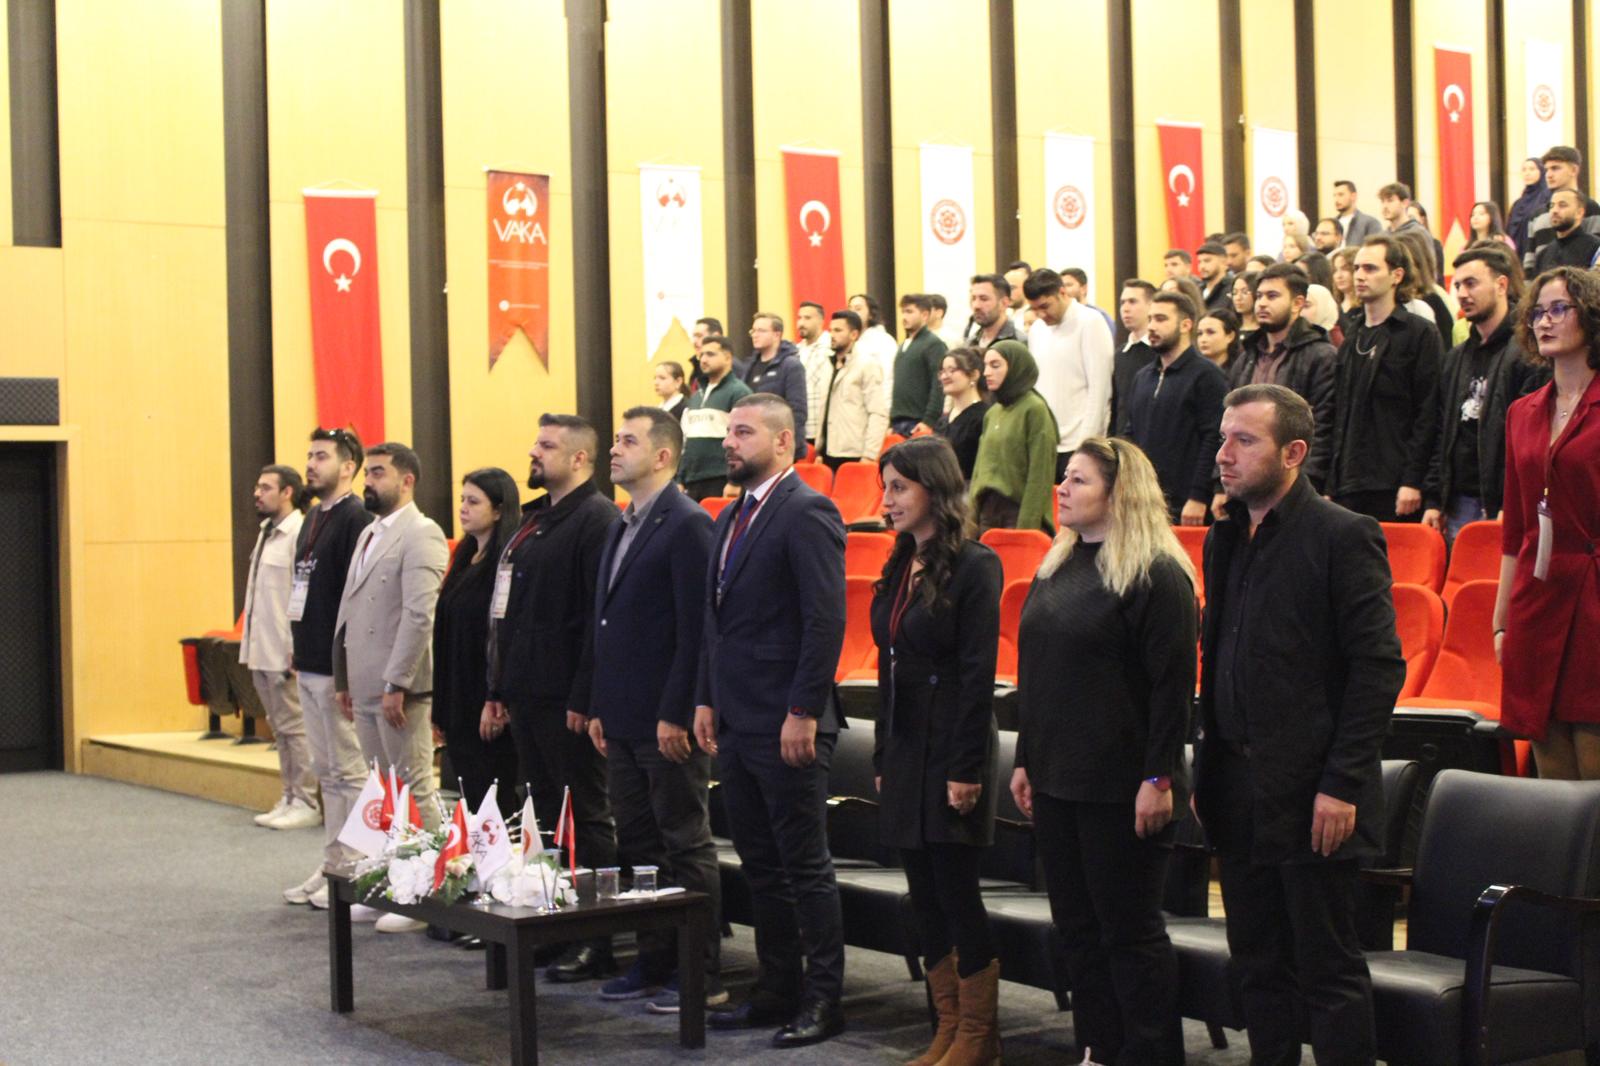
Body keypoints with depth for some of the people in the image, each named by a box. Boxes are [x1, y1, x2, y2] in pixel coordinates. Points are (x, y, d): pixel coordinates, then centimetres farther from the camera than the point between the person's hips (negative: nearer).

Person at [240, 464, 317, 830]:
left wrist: (294, 651, -20)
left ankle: (306, 803, 4)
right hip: (262, 649, 9)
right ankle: (289, 797, 22)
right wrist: (250, 643, 15)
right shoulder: (266, 533, 14)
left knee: (294, 726, -3)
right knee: (280, 728, 14)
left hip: (284, 652, -9)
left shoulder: (300, 534, -15)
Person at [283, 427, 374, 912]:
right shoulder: (313, 520, 15)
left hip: (338, 670, -9)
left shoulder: (356, 520, -14)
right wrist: (300, 654, 16)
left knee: (348, 772, -2)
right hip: (309, 668, 9)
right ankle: (332, 868, 21)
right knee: (326, 771, 14)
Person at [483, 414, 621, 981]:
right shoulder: (533, 522, 17)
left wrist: (583, 698, -21)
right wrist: (497, 692, 18)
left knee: (587, 817, -1)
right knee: (545, 813, 13)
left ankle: (597, 941, 5)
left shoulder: (597, 520, -12)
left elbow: (601, 615, -18)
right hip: (526, 694, 9)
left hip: (567, 697, -9)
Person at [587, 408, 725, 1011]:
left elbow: (695, 627, -17)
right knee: (637, 845, 13)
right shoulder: (621, 528, 16)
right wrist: (599, 707, 14)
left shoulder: (688, 526, -12)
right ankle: (653, 962, 22)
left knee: (686, 847, -1)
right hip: (622, 722, 9)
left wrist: (676, 714, -19)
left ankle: (702, 976, 6)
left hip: (668, 722, -9)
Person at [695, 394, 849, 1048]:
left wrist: (803, 713, -20)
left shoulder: (807, 512, -12)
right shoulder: (732, 516, 15)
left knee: (805, 866, 0)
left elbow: (826, 621, -18)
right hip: (736, 724, 9)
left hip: (786, 725, -9)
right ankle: (777, 990, 23)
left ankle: (823, 1001, 9)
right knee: (760, 866, 14)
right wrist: (706, 699, 14)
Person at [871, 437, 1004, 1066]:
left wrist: (966, 770, -18)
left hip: (950, 751, -8)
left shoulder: (974, 567, -11)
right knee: (924, 897, 10)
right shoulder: (899, 569, 12)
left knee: (957, 894, -2)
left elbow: (978, 674, -15)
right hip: (904, 749, 8)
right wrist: (882, 758, 13)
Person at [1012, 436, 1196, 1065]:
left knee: (1130, 931, 0)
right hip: (1056, 778, 8)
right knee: (1077, 926, 12)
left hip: (1119, 787, -8)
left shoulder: (1156, 573, -12)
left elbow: (1173, 683, -15)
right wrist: (1025, 760, 15)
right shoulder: (1057, 567, 12)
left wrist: (1157, 778, -19)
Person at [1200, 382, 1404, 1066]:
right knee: (1259, 965, 13)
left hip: (1310, 796, -7)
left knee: (1329, 970, 1)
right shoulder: (1225, 539, 13)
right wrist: (1206, 767, 12)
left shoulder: (1343, 536, -10)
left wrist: (1341, 785, -17)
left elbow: (1379, 668, -13)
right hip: (1237, 790, 7)